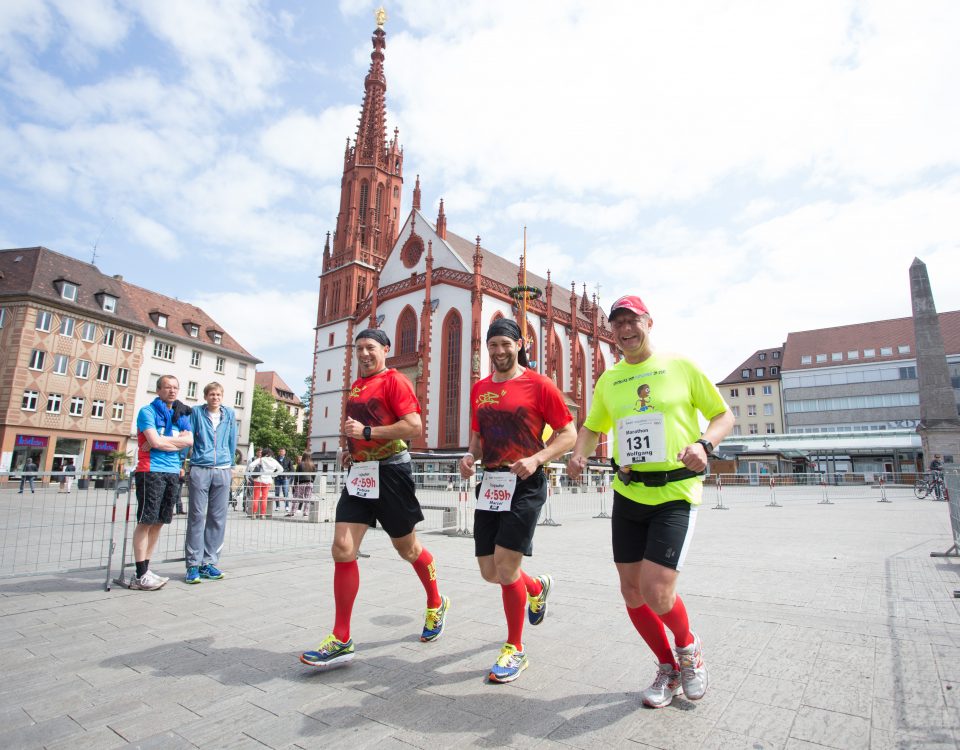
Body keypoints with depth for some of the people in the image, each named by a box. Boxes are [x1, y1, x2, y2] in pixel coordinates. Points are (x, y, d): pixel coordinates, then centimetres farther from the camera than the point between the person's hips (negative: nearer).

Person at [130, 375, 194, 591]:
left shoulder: (182, 414, 15)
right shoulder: (148, 411, -1)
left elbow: (189, 441, 0)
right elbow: (155, 441, -15)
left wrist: (162, 442, -8)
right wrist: (177, 439, -2)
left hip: (173, 473, 6)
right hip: (151, 471, -6)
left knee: (159, 522, 9)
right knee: (146, 521, -3)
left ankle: (145, 570, 18)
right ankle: (141, 576, 3)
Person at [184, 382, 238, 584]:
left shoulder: (229, 414, 10)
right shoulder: (197, 412, 3)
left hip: (223, 471, 2)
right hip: (199, 469, -2)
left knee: (218, 518, 4)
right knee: (197, 516, -1)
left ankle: (208, 562, 12)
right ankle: (193, 564, 6)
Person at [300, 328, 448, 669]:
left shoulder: (394, 381, -9)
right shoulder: (356, 386, 15)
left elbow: (414, 426, -19)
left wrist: (366, 432, -21)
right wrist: (352, 448, 12)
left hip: (390, 471, -7)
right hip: (360, 472, 7)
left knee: (407, 547, 9)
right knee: (342, 548, -4)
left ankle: (436, 605, 37)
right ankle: (341, 640, 6)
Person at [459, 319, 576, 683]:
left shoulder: (538, 384, -6)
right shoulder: (479, 389, 11)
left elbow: (568, 433, -5)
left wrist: (536, 459, -19)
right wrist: (469, 456, 0)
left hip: (526, 483, -6)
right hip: (490, 483, 6)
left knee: (505, 565, -10)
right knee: (490, 571, 9)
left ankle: (515, 650, 15)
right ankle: (538, 587, 43)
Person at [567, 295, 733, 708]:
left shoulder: (681, 367, 0)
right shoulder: (608, 380, 10)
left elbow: (724, 415, 5)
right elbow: (592, 427, 20)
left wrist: (703, 444, -16)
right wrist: (578, 455, -1)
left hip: (675, 494, -4)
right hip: (627, 494, 5)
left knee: (656, 592, -12)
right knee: (631, 591, 8)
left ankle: (689, 646, 24)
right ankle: (668, 668, 34)